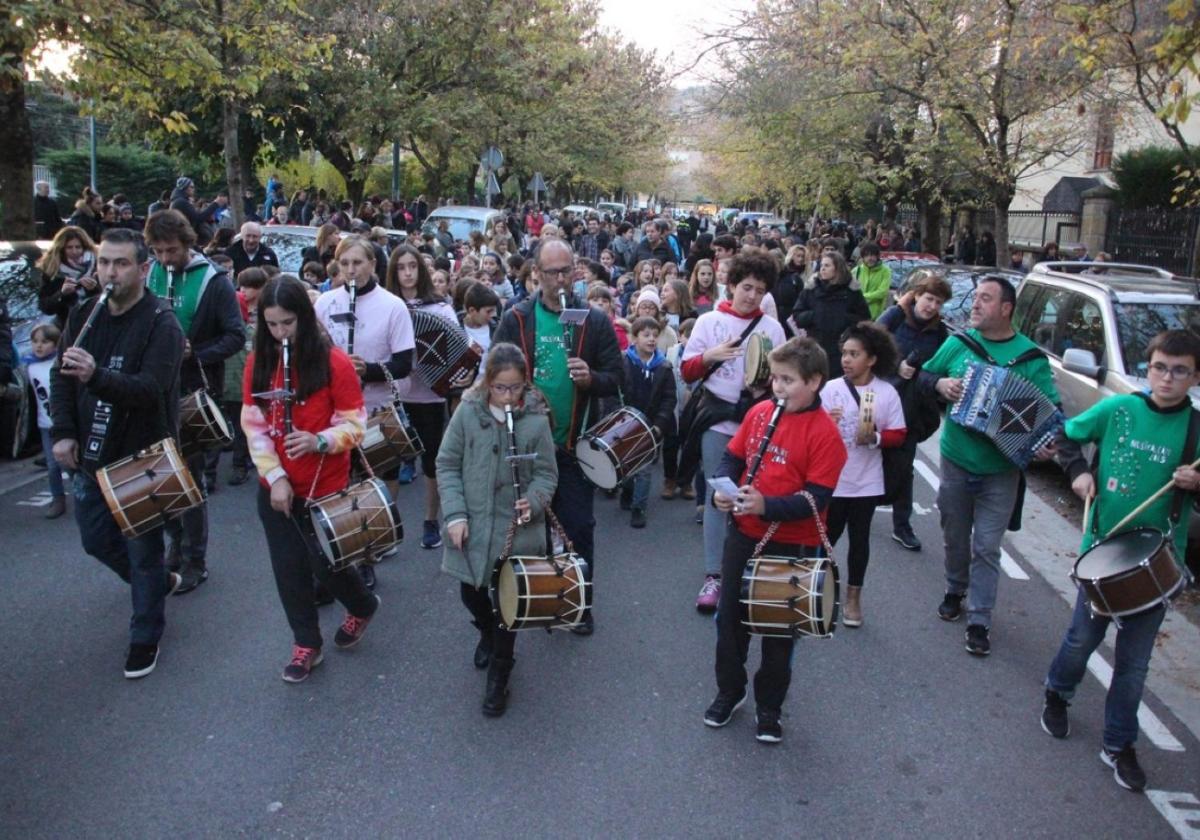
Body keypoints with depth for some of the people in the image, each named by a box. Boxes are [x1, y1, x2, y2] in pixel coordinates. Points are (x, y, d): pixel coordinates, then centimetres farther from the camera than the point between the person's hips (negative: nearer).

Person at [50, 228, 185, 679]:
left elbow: (151, 388, -28)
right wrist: (63, 431, -6)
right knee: (96, 540, 20)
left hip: (143, 457, -7)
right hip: (92, 455, 7)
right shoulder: (84, 316, 3)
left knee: (143, 550, 5)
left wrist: (96, 376, -45)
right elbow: (61, 377, 6)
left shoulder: (162, 324, -17)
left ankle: (145, 637, 24)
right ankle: (159, 581, 46)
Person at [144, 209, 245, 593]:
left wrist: (193, 353, -23)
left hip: (195, 392, -5)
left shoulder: (213, 281, -9)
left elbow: (236, 336, -11)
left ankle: (195, 560, 13)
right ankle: (177, 539, 32)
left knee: (190, 473, 1)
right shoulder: (151, 275, 4)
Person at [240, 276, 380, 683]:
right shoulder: (258, 362, -1)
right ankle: (306, 643, 29)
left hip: (325, 486, -4)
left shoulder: (334, 362, -14)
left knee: (326, 562, 4)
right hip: (275, 488, 4)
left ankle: (363, 606, 36)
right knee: (289, 568, 10)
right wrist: (275, 476, -12)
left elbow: (355, 424, -12)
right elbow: (253, 425, -2)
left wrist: (320, 441, -30)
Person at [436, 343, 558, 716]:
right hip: (472, 525, 2)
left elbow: (546, 474, -1)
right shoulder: (467, 412, -7)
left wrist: (533, 501, -21)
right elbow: (447, 465, -1)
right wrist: (455, 514, -10)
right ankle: (487, 633, 49)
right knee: (471, 594, 14)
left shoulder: (536, 419, -9)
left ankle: (499, 677, 23)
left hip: (515, 527, -2)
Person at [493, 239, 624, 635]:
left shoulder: (595, 321, 0)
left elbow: (616, 379, -1)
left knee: (578, 526, 5)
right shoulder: (516, 319, 0)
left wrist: (590, 378, -21)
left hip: (575, 443, -1)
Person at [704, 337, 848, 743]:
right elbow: (732, 457, 9)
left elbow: (816, 499, -19)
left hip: (792, 546, -5)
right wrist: (723, 488, -11)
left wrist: (766, 506, -32)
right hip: (743, 534, 5)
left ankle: (769, 707, 30)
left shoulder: (824, 433, -15)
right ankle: (729, 691, 37)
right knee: (730, 618, 16)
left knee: (778, 631, 11)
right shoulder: (759, 412, 0)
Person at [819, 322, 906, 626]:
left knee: (859, 539, 12)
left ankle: (853, 597, 26)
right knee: (827, 536, 7)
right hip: (832, 480, -1)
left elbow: (898, 435, -2)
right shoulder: (831, 388, -6)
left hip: (866, 482, 1)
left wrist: (875, 437, -20)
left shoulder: (887, 393, -5)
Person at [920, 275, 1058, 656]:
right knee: (955, 537, 17)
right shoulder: (958, 344, 0)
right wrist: (940, 384, -11)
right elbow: (924, 375, 11)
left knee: (986, 547, 0)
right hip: (955, 461, 3)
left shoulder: (1030, 357, -6)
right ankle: (955, 591, 41)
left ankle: (979, 621, 9)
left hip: (1001, 471, -2)